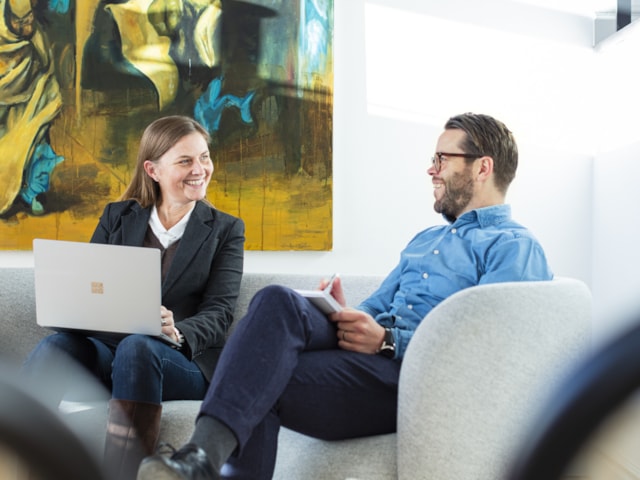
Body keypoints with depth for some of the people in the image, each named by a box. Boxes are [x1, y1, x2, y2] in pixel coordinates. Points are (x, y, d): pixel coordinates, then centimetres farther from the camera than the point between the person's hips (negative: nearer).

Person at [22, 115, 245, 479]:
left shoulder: (225, 230, 10)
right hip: (107, 348, 3)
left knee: (136, 347, -37)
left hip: (185, 359, -2)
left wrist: (176, 333, -24)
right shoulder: (117, 217, 18)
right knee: (56, 347, -30)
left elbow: (219, 312, -1)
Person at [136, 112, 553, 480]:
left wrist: (389, 340, -19)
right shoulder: (424, 240, 33)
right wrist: (346, 315, 3)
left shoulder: (514, 246, 3)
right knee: (278, 300, -24)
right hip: (372, 351, 7)